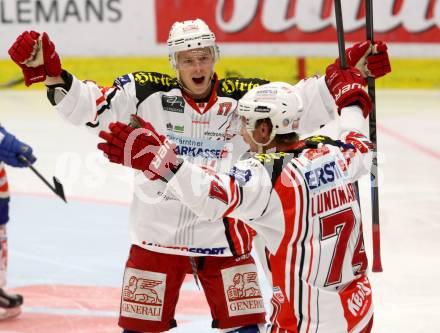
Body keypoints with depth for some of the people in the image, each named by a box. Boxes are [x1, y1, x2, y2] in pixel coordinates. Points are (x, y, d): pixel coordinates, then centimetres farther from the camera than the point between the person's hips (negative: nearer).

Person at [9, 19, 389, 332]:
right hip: (158, 235, -1)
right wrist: (49, 72, -22)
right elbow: (88, 106, -8)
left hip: (223, 235, 1)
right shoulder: (148, 93, -7)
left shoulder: (244, 97, -3)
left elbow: (306, 105, -3)